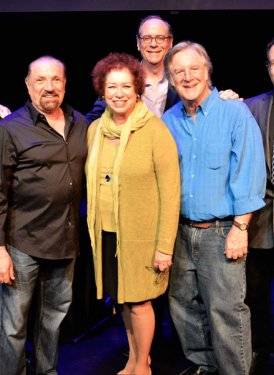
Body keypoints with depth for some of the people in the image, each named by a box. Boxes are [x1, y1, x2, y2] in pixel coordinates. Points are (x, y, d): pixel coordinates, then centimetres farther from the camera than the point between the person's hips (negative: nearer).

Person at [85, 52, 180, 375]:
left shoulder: (155, 130, -13)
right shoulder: (95, 130, 4)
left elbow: (170, 193, -13)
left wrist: (165, 246, -14)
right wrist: (93, 226, 12)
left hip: (141, 235, -5)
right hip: (106, 233, 5)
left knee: (138, 300, 7)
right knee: (122, 299, 16)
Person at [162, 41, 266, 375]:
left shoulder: (235, 113, -8)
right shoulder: (168, 121, 6)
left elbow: (248, 171, -11)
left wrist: (240, 228, -15)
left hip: (221, 231, -5)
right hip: (179, 231, 5)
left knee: (225, 311, -3)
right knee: (182, 303, 15)